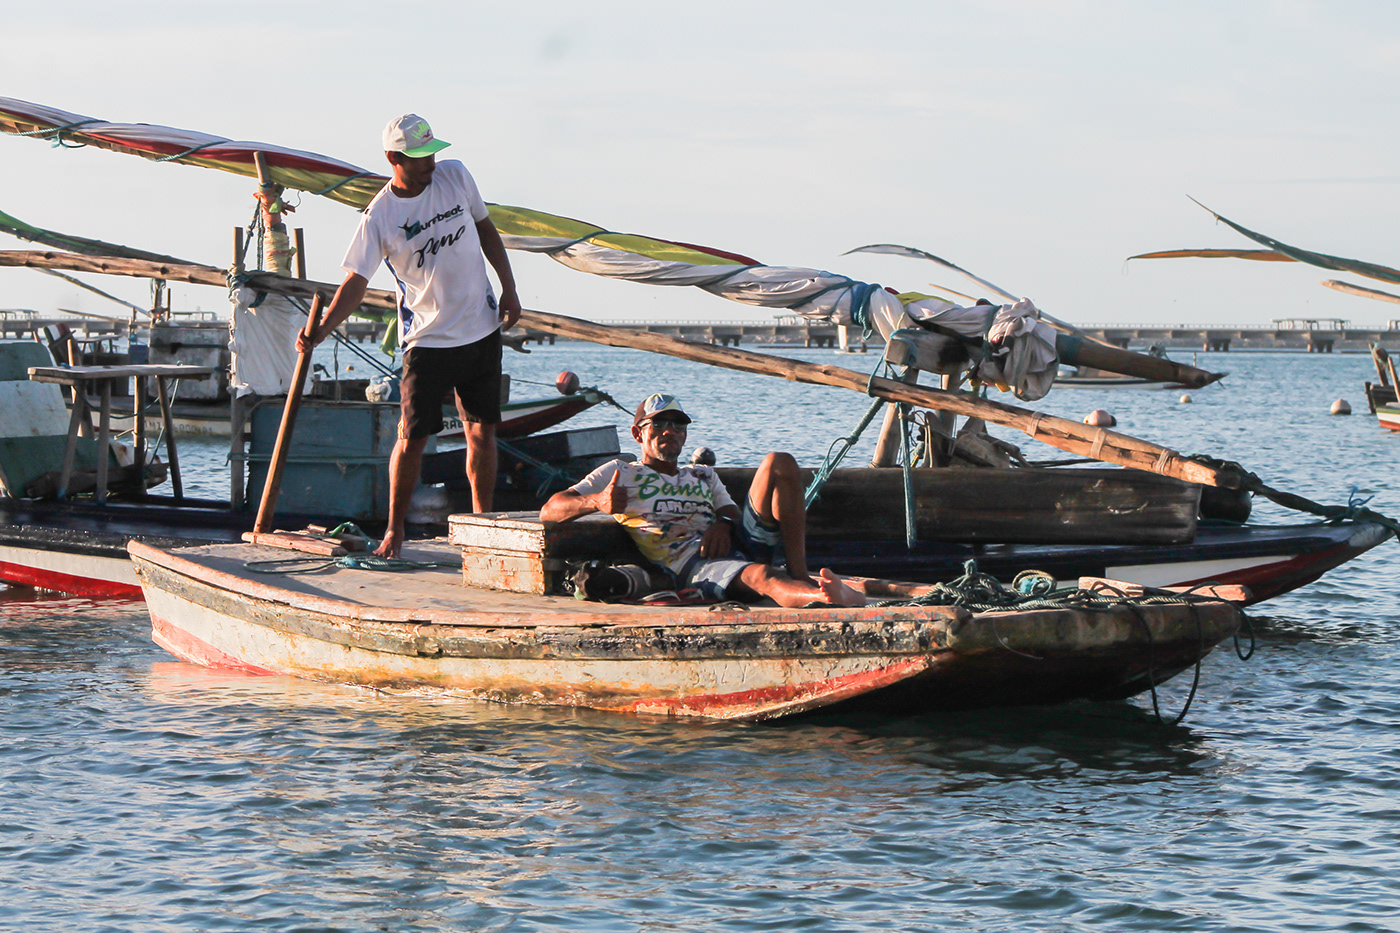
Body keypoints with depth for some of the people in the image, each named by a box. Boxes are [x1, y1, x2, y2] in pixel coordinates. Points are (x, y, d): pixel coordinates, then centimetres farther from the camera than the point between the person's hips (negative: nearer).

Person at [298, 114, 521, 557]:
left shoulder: (455, 176, -1)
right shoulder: (379, 216, -13)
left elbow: (485, 229, 14)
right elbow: (356, 282, -14)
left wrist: (509, 288, 8)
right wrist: (321, 331, -27)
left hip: (482, 330, 4)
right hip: (428, 338, -4)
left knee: (482, 431, 8)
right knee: (412, 437, -7)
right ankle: (394, 530, 6)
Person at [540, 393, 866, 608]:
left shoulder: (703, 475, 38)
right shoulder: (620, 473, 24)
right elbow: (549, 510, 13)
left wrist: (724, 523, -4)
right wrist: (597, 502, -10)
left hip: (741, 544, 6)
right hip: (687, 563, -6)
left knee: (780, 463, -14)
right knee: (760, 577, -40)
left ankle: (801, 574, -27)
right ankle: (828, 595, -72)